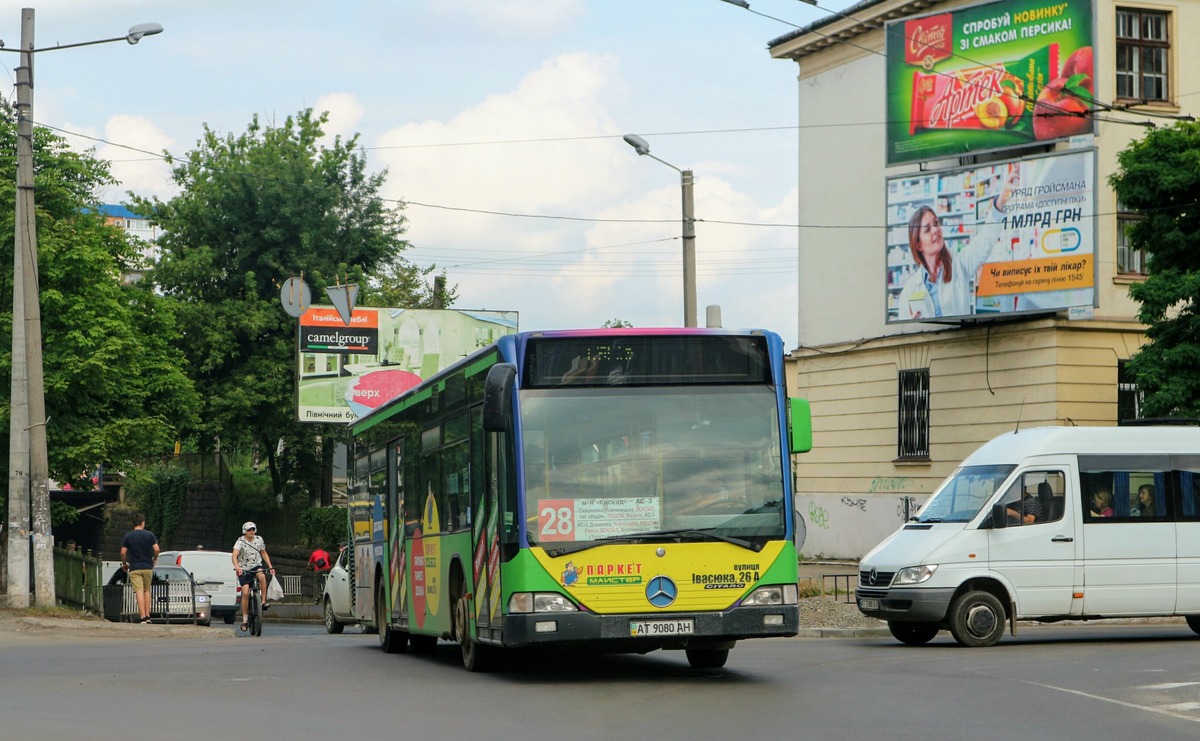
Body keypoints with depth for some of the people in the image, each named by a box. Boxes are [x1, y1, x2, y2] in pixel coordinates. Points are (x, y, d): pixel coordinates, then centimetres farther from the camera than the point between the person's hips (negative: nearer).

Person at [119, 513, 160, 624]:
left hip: (134, 568, -1)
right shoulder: (149, 535, 0)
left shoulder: (128, 536, -1)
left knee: (139, 592, -5)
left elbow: (123, 553, -5)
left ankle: (143, 616, -14)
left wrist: (124, 564, 12)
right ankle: (147, 615, 9)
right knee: (147, 590, 15)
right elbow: (156, 549, -7)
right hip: (148, 567, 1)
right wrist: (154, 559, 13)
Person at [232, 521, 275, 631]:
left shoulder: (259, 540, 1)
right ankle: (244, 619, -5)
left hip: (256, 566, 2)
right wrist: (237, 567, -46)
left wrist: (270, 567, 5)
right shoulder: (240, 541, -12)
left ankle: (264, 601, -22)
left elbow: (264, 553, 15)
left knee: (261, 576, -35)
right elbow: (234, 555, -27)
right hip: (244, 569, -2)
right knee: (245, 592, -14)